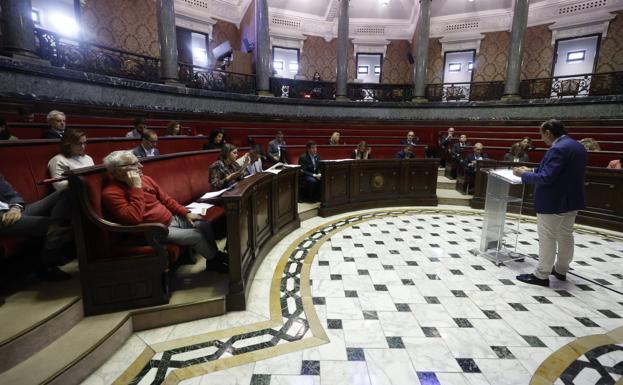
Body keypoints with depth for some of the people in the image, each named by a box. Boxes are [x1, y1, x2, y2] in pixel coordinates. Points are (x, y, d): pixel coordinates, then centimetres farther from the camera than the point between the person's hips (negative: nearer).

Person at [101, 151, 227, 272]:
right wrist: (136, 188, -28)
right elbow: (134, 219, -31)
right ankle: (214, 261, 8)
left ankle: (215, 254, 24)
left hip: (172, 218, 8)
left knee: (205, 225, 1)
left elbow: (165, 199, 13)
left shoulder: (145, 179, 5)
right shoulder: (111, 193, -18)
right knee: (196, 236, -18)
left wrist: (186, 213, 3)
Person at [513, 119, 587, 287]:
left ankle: (541, 275, 8)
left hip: (554, 202, -10)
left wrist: (524, 174, -13)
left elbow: (546, 178, -26)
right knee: (566, 236, 19)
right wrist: (533, 170, 12)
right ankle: (561, 270, 33)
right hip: (571, 200, 10)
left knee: (547, 239, -1)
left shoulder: (558, 149, -22)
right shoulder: (577, 146, 10)